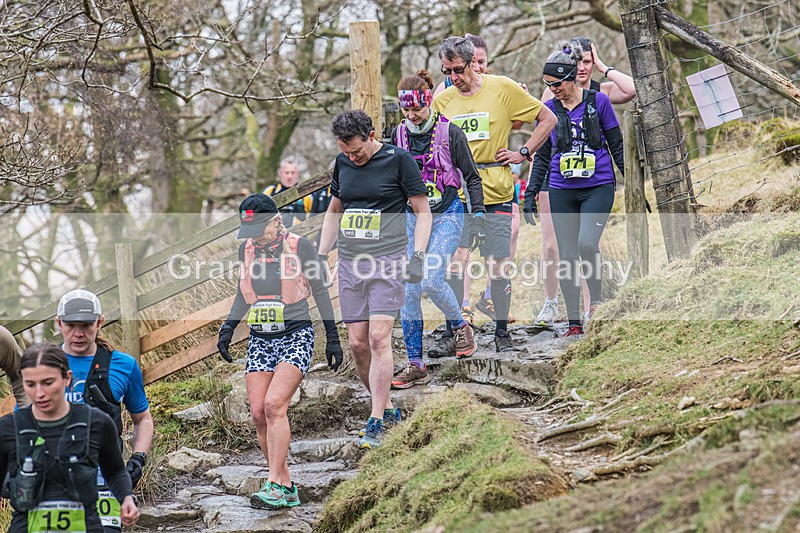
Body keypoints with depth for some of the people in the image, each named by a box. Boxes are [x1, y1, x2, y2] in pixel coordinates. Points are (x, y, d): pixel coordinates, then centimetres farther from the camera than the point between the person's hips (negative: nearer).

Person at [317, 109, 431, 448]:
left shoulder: (398, 160, -5)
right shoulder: (342, 163, 11)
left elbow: (422, 211, 0)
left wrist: (418, 256, -10)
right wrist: (321, 256, 18)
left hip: (388, 262, -5)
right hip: (350, 264, 5)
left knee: (379, 338, -13)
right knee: (357, 343, 2)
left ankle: (376, 423, -9)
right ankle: (387, 408, 19)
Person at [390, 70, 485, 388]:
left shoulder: (450, 133, -6)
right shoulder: (398, 135, 5)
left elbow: (471, 177, 1)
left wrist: (478, 213, -7)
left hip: (447, 215, -4)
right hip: (412, 217, 4)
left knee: (431, 280, -21)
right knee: (408, 290, -3)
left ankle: (460, 327, 9)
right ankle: (415, 366, 1)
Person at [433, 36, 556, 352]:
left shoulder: (502, 89, -1)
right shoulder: (442, 101, 6)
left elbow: (547, 119, 7)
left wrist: (523, 153, 1)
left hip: (495, 192, -1)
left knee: (497, 266, 2)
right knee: (456, 260, -10)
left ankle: (502, 332, 16)